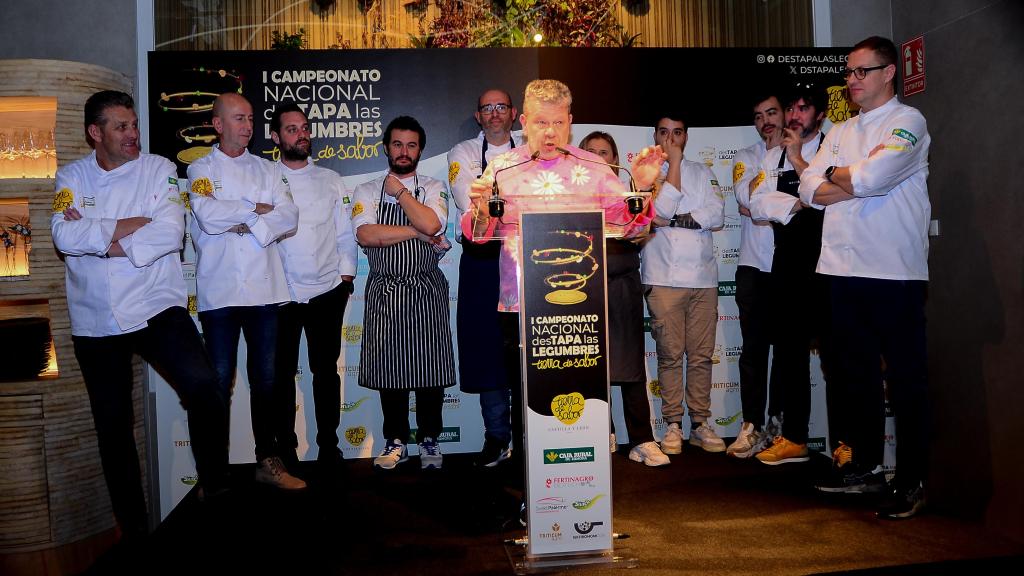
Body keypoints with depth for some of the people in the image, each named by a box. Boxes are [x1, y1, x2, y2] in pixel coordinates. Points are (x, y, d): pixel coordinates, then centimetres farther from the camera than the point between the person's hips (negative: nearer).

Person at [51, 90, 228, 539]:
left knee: (204, 389, -25)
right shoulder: (71, 178, 5)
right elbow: (65, 237, -12)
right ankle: (133, 529, 26)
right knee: (113, 427, 10)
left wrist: (100, 238, -13)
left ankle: (214, 487, -3)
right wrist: (126, 226, -12)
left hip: (157, 308, -2)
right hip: (95, 322, 3)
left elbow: (170, 232, -15)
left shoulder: (158, 170, 0)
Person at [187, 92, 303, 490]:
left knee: (265, 379, 8)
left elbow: (288, 217, 0)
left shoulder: (267, 170, 14)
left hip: (264, 289, 3)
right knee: (218, 381, 3)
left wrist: (247, 224, -12)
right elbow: (208, 215, -13)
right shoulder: (201, 169, 6)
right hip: (219, 291, -2)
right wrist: (257, 209, -5)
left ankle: (268, 461, 18)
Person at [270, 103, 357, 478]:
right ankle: (285, 450, 17)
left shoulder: (330, 181, 9)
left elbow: (345, 234, 9)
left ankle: (328, 447, 16)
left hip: (326, 292, 1)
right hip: (279, 293, -1)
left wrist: (345, 277, 2)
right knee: (282, 373, 5)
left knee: (326, 371, 5)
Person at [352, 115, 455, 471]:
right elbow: (365, 235, -13)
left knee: (429, 367, 2)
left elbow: (431, 224, -17)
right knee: (389, 368, 7)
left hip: (426, 292, -1)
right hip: (384, 292, 1)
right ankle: (395, 442, 21)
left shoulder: (433, 189, 4)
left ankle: (429, 441, 18)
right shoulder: (368, 191, 6)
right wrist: (421, 233, -12)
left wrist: (400, 191, -7)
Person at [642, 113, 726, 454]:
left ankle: (699, 423, 13)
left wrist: (674, 220, -8)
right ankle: (673, 425, 8)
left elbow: (717, 215, 1)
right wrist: (674, 162, -5)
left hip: (702, 276, 3)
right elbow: (662, 209, -10)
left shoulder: (702, 172, 15)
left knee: (701, 354, 4)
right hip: (663, 278, -2)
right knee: (670, 354, -1)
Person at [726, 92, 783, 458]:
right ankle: (753, 426, 6)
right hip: (755, 266, 1)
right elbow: (747, 197, -8)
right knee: (754, 348, 2)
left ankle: (779, 420, 18)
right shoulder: (745, 158, 11)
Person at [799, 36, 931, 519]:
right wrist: (859, 181, -8)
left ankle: (912, 482, 9)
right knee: (855, 372, 14)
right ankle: (864, 463, 27)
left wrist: (837, 175, 0)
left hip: (895, 271, -6)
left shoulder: (908, 122, -2)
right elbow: (810, 189, 5)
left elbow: (874, 176, -18)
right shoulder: (840, 133, 17)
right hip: (843, 269, 6)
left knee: (905, 378, 1)